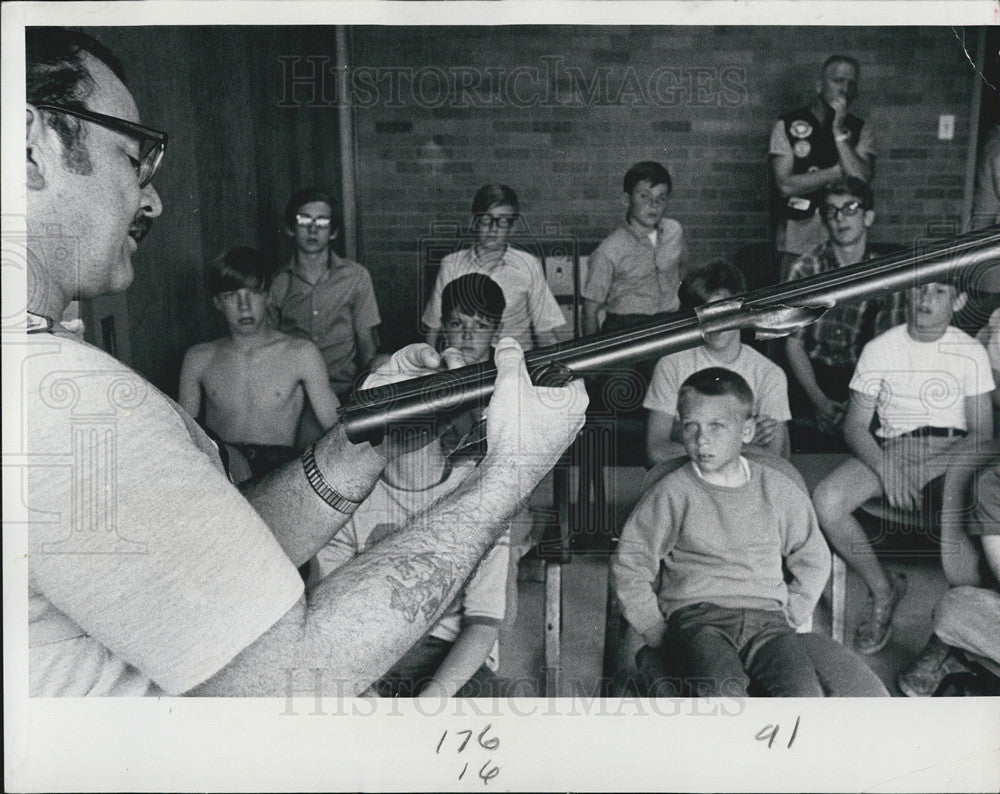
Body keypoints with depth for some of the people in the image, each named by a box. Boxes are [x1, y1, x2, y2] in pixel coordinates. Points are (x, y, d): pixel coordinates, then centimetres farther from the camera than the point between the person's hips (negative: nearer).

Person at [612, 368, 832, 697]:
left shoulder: (778, 488, 8)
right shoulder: (673, 493, 1)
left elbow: (813, 558, 22)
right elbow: (630, 563, 5)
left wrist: (791, 615, 11)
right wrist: (655, 630, 2)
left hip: (766, 614, 3)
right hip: (697, 616, -3)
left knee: (805, 694, -25)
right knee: (724, 692, -32)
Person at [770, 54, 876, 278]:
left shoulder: (860, 129, 9)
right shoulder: (787, 125, 3)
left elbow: (862, 179, -8)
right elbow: (786, 185, -9)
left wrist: (839, 132, -9)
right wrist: (839, 172, -7)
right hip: (798, 241, -2)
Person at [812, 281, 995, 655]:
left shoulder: (971, 352, 5)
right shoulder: (880, 349, 4)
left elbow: (982, 431, 0)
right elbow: (855, 425, 1)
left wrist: (927, 469, -17)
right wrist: (887, 469, -18)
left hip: (954, 450, 0)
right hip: (890, 449, 1)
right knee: (825, 500, -27)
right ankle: (883, 589, -3)